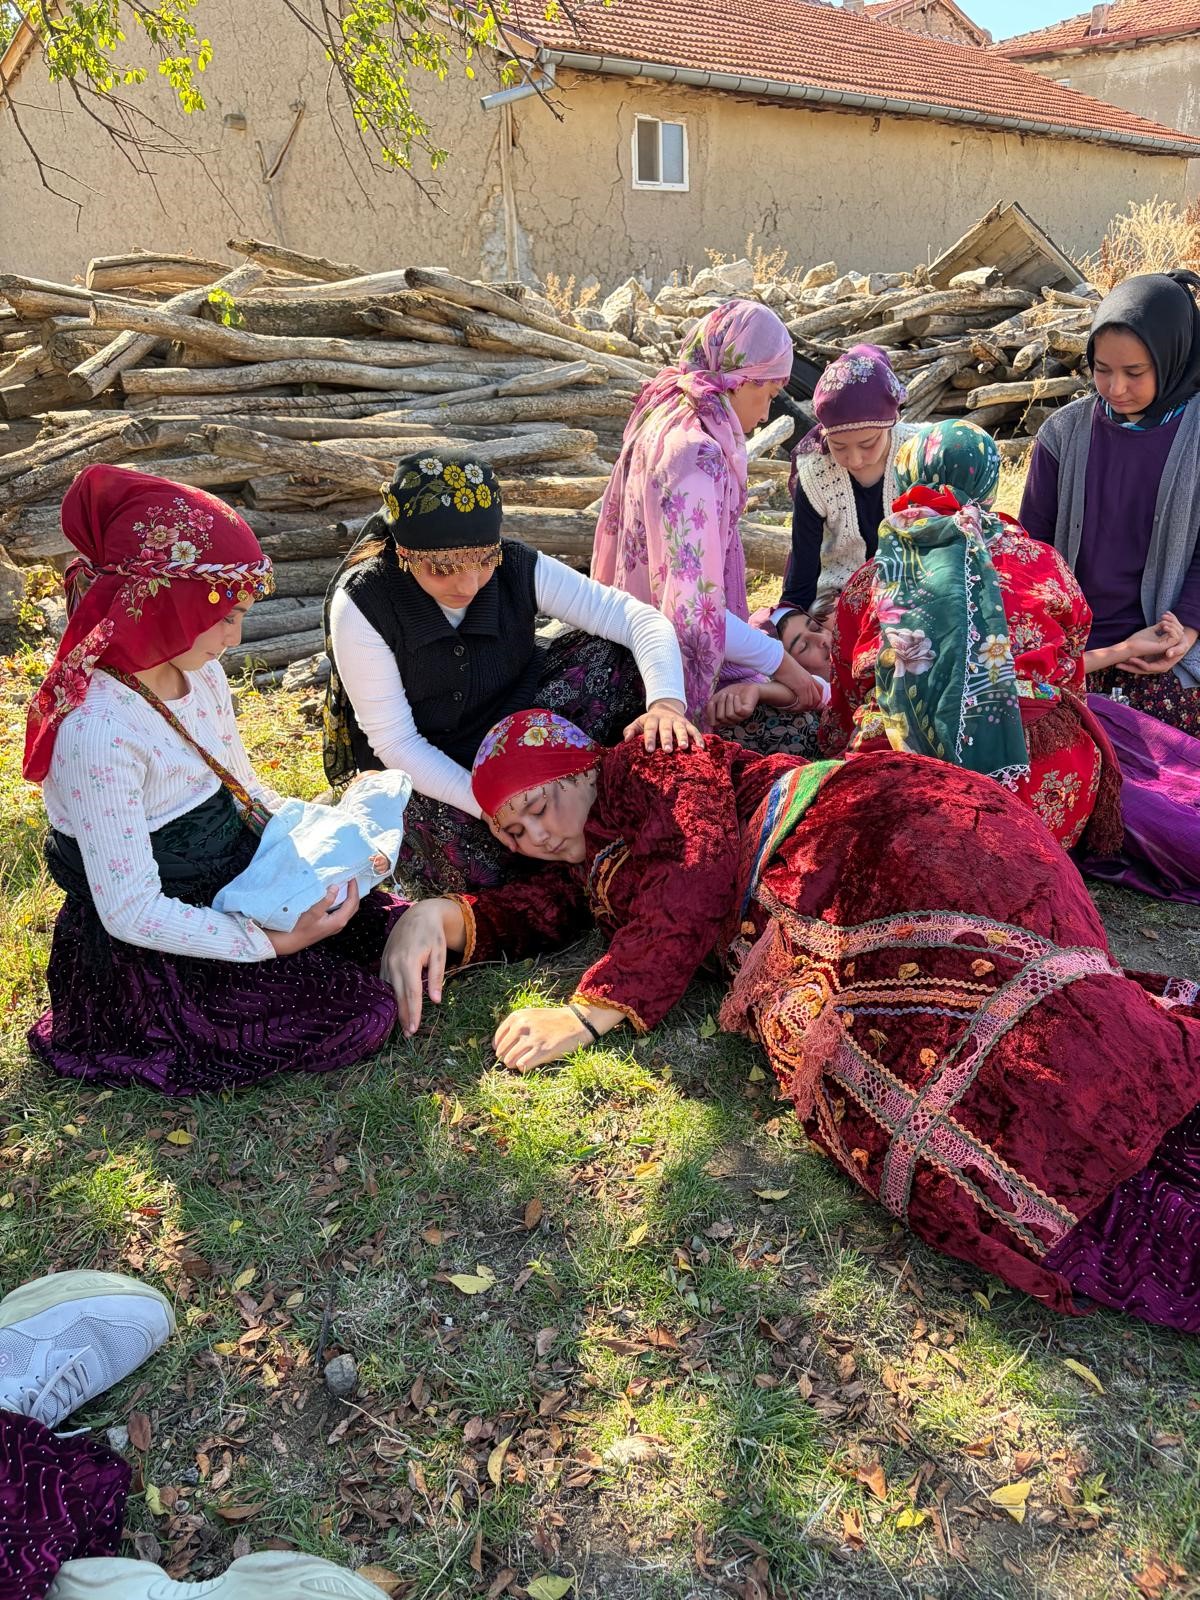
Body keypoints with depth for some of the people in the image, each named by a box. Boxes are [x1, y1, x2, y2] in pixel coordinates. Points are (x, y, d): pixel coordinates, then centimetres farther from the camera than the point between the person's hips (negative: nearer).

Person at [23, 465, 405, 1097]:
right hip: (156, 946, -8)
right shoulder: (97, 733, -29)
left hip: (236, 874, 8)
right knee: (358, 1015, -13)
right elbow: (131, 911, -26)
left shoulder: (199, 671, -3)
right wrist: (276, 942, -27)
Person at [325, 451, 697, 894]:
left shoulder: (518, 568, -18)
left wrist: (666, 701, -42)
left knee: (613, 655, -18)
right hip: (420, 770, -3)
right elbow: (395, 741, -24)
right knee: (471, 862, -35)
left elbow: (641, 619, -21)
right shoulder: (360, 605, -25)